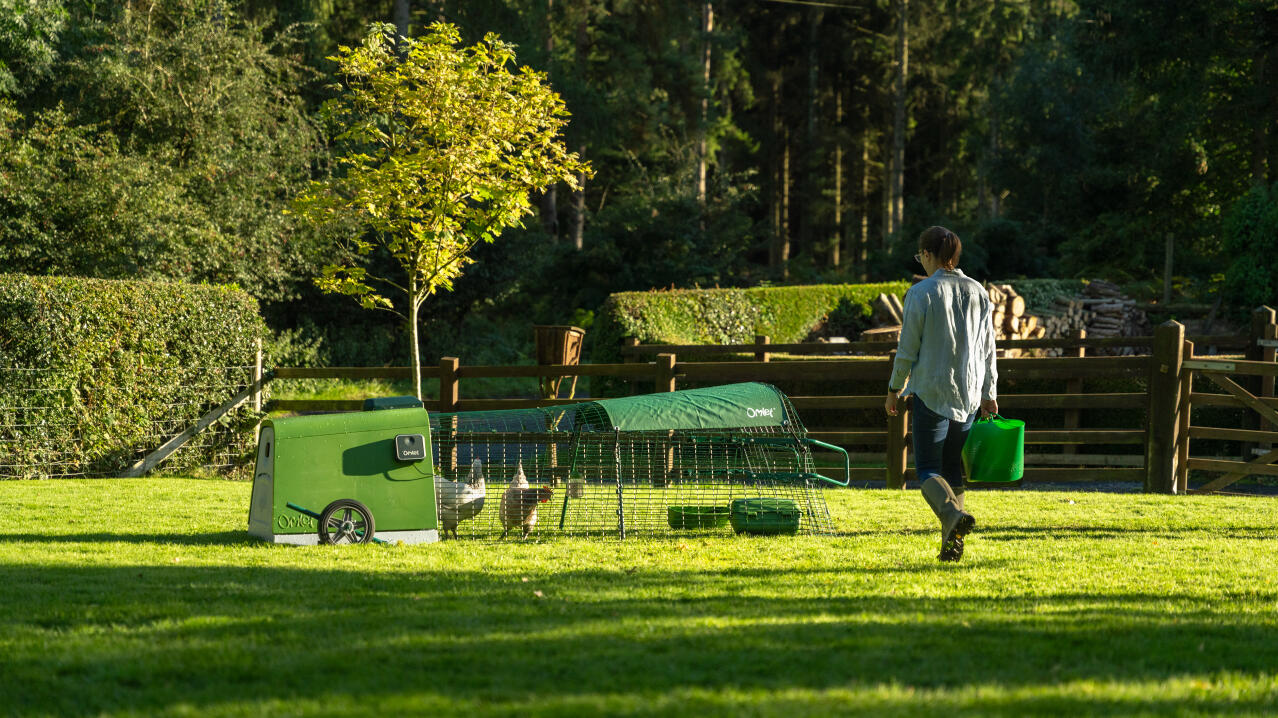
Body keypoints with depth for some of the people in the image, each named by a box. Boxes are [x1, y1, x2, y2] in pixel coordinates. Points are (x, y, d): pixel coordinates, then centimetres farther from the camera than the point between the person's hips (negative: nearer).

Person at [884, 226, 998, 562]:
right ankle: (952, 544, 8)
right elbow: (987, 348, 9)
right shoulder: (978, 293, 6)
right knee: (953, 470, 13)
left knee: (928, 470, -1)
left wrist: (894, 389, 6)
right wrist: (988, 393, 16)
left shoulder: (921, 294, -9)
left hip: (932, 392, -5)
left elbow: (907, 350, -7)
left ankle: (954, 515, -30)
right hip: (968, 395, 5)